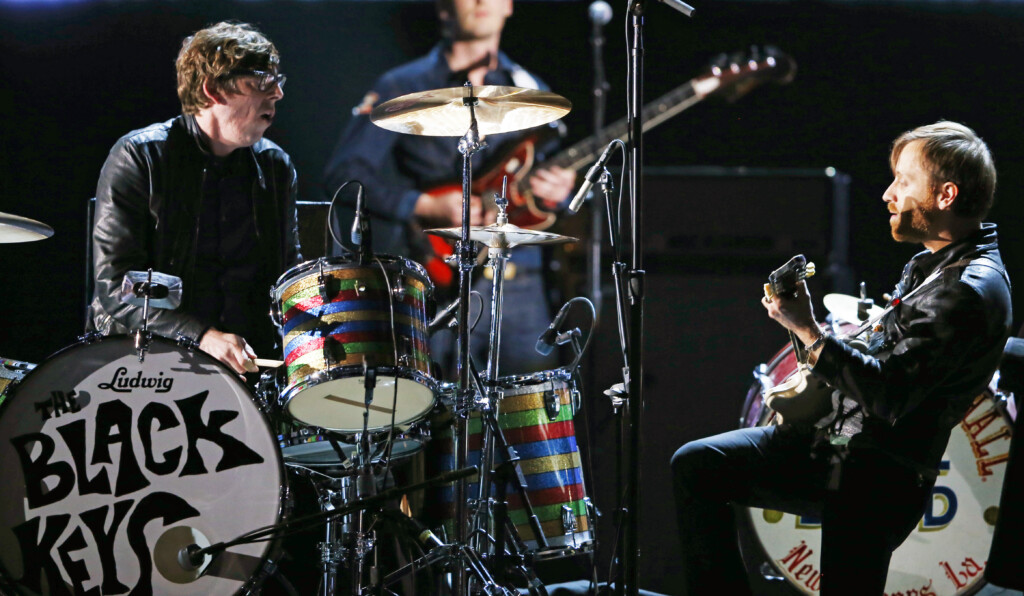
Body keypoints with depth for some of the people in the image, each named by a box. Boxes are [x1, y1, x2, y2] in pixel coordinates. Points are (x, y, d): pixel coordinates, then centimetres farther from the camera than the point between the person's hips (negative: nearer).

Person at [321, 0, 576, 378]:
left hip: (517, 288, 3)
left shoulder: (531, 93, 16)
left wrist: (555, 193, -3)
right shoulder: (403, 88, 3)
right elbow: (341, 175, -4)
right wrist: (426, 206, -13)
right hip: (436, 284, -3)